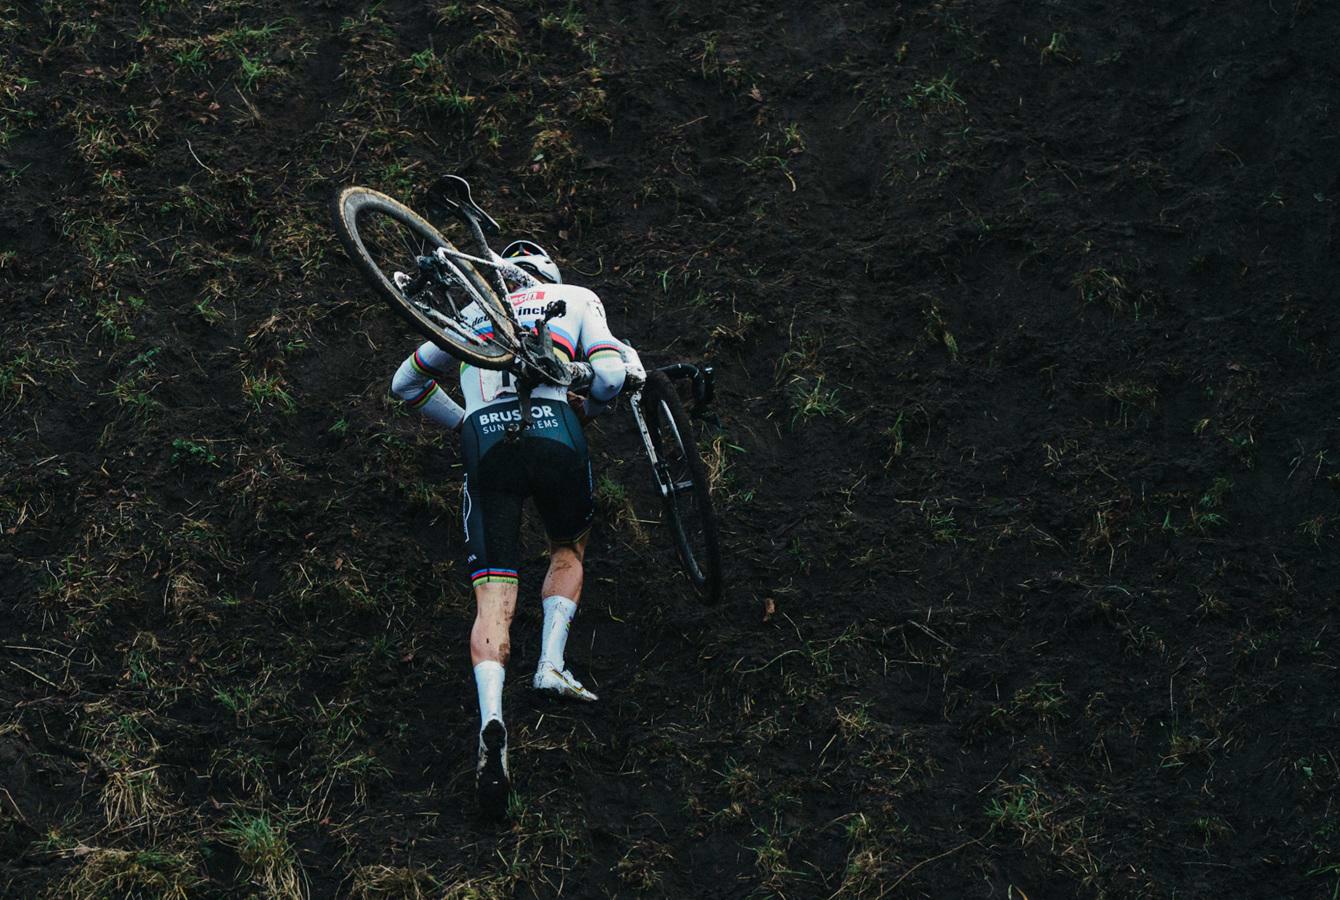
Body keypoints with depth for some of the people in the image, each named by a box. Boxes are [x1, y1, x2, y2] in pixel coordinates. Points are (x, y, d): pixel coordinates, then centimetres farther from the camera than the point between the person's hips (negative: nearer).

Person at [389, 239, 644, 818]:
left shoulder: (472, 314, 30)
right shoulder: (577, 299, 22)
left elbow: (406, 384, 34)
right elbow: (610, 376, 7)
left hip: (485, 443, 1)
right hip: (553, 430, -1)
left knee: (493, 595, -5)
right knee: (569, 549, 28)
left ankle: (492, 722, -27)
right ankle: (551, 664, 8)